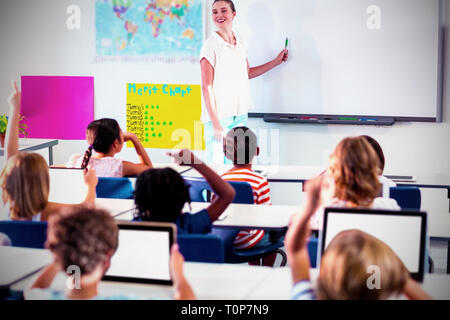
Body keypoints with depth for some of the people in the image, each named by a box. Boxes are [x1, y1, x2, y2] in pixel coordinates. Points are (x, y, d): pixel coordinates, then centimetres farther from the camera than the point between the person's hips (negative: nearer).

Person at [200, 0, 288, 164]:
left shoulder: (240, 43, 11)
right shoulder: (211, 45, -9)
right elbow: (207, 87, -12)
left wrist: (277, 61, 29)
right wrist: (216, 123, -18)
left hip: (240, 115, 6)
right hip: (218, 115, -6)